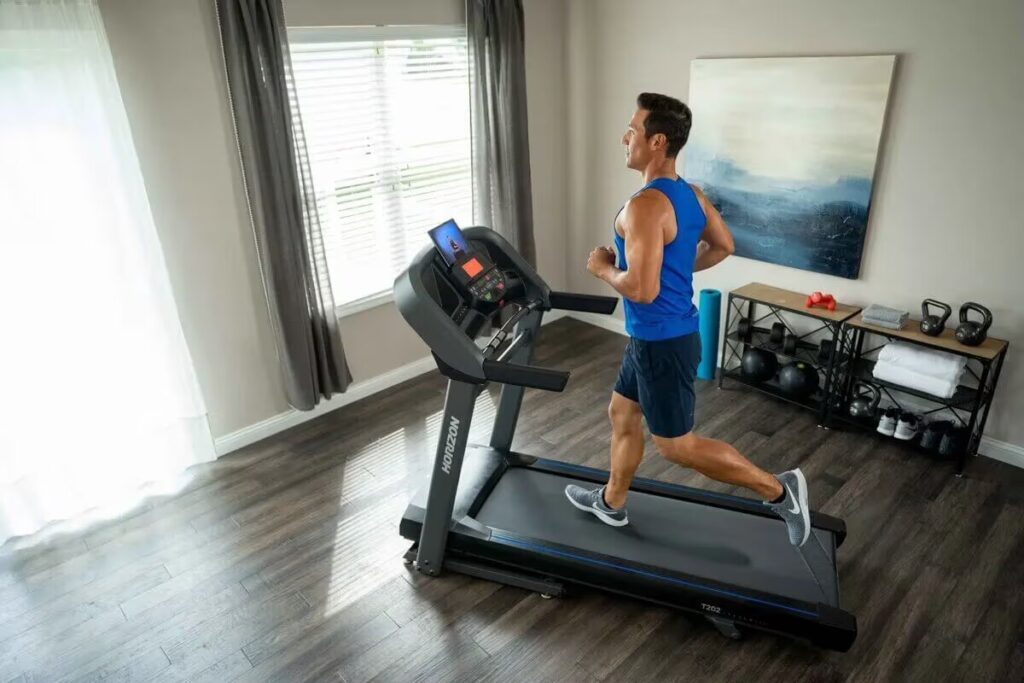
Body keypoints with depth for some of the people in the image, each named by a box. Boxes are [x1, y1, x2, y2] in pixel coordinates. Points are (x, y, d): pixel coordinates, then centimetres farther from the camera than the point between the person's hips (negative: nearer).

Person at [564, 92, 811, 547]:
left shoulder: (645, 205, -25)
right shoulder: (691, 195, 5)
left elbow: (642, 289, -30)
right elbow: (723, 246, 19)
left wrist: (604, 269, -12)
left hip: (662, 344, -10)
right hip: (663, 336, 10)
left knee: (676, 445, 5)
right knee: (622, 415, 21)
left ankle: (778, 489, 15)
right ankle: (611, 503, 38)